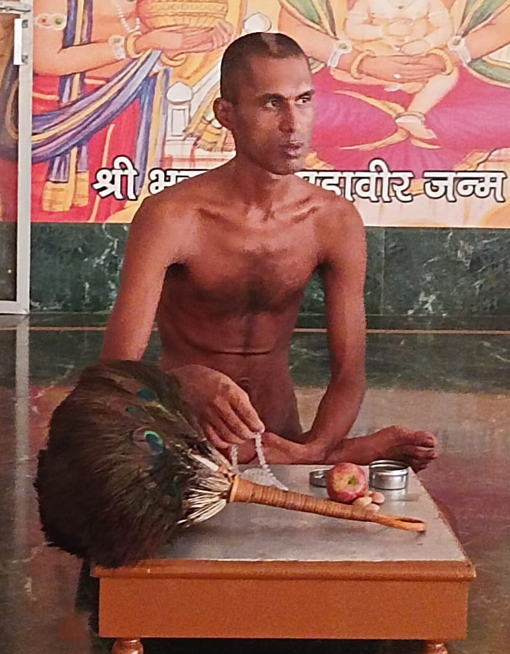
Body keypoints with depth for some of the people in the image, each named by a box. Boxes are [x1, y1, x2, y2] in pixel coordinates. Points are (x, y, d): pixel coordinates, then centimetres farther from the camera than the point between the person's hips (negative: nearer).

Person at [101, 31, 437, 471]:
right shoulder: (171, 217, -17)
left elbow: (349, 374, -5)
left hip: (284, 444, 4)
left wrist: (312, 452, -27)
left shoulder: (335, 221, -5)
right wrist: (192, 382, -46)